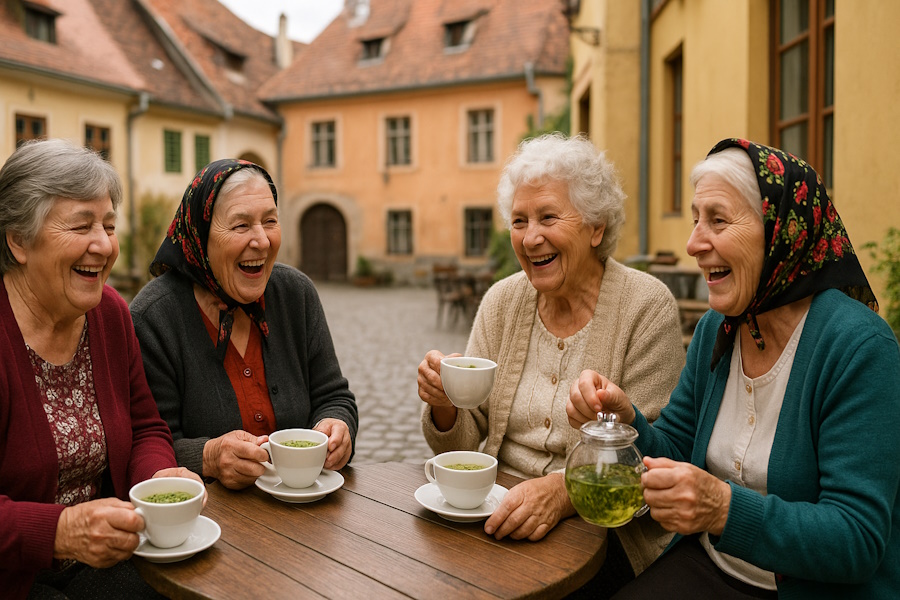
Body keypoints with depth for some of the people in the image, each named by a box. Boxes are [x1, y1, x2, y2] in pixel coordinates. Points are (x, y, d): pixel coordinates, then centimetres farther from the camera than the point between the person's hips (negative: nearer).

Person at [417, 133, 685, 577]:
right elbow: (464, 447, 5)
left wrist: (561, 490, -31)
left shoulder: (646, 307, -9)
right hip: (497, 517, 4)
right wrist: (445, 407, -17)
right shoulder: (501, 302, 4)